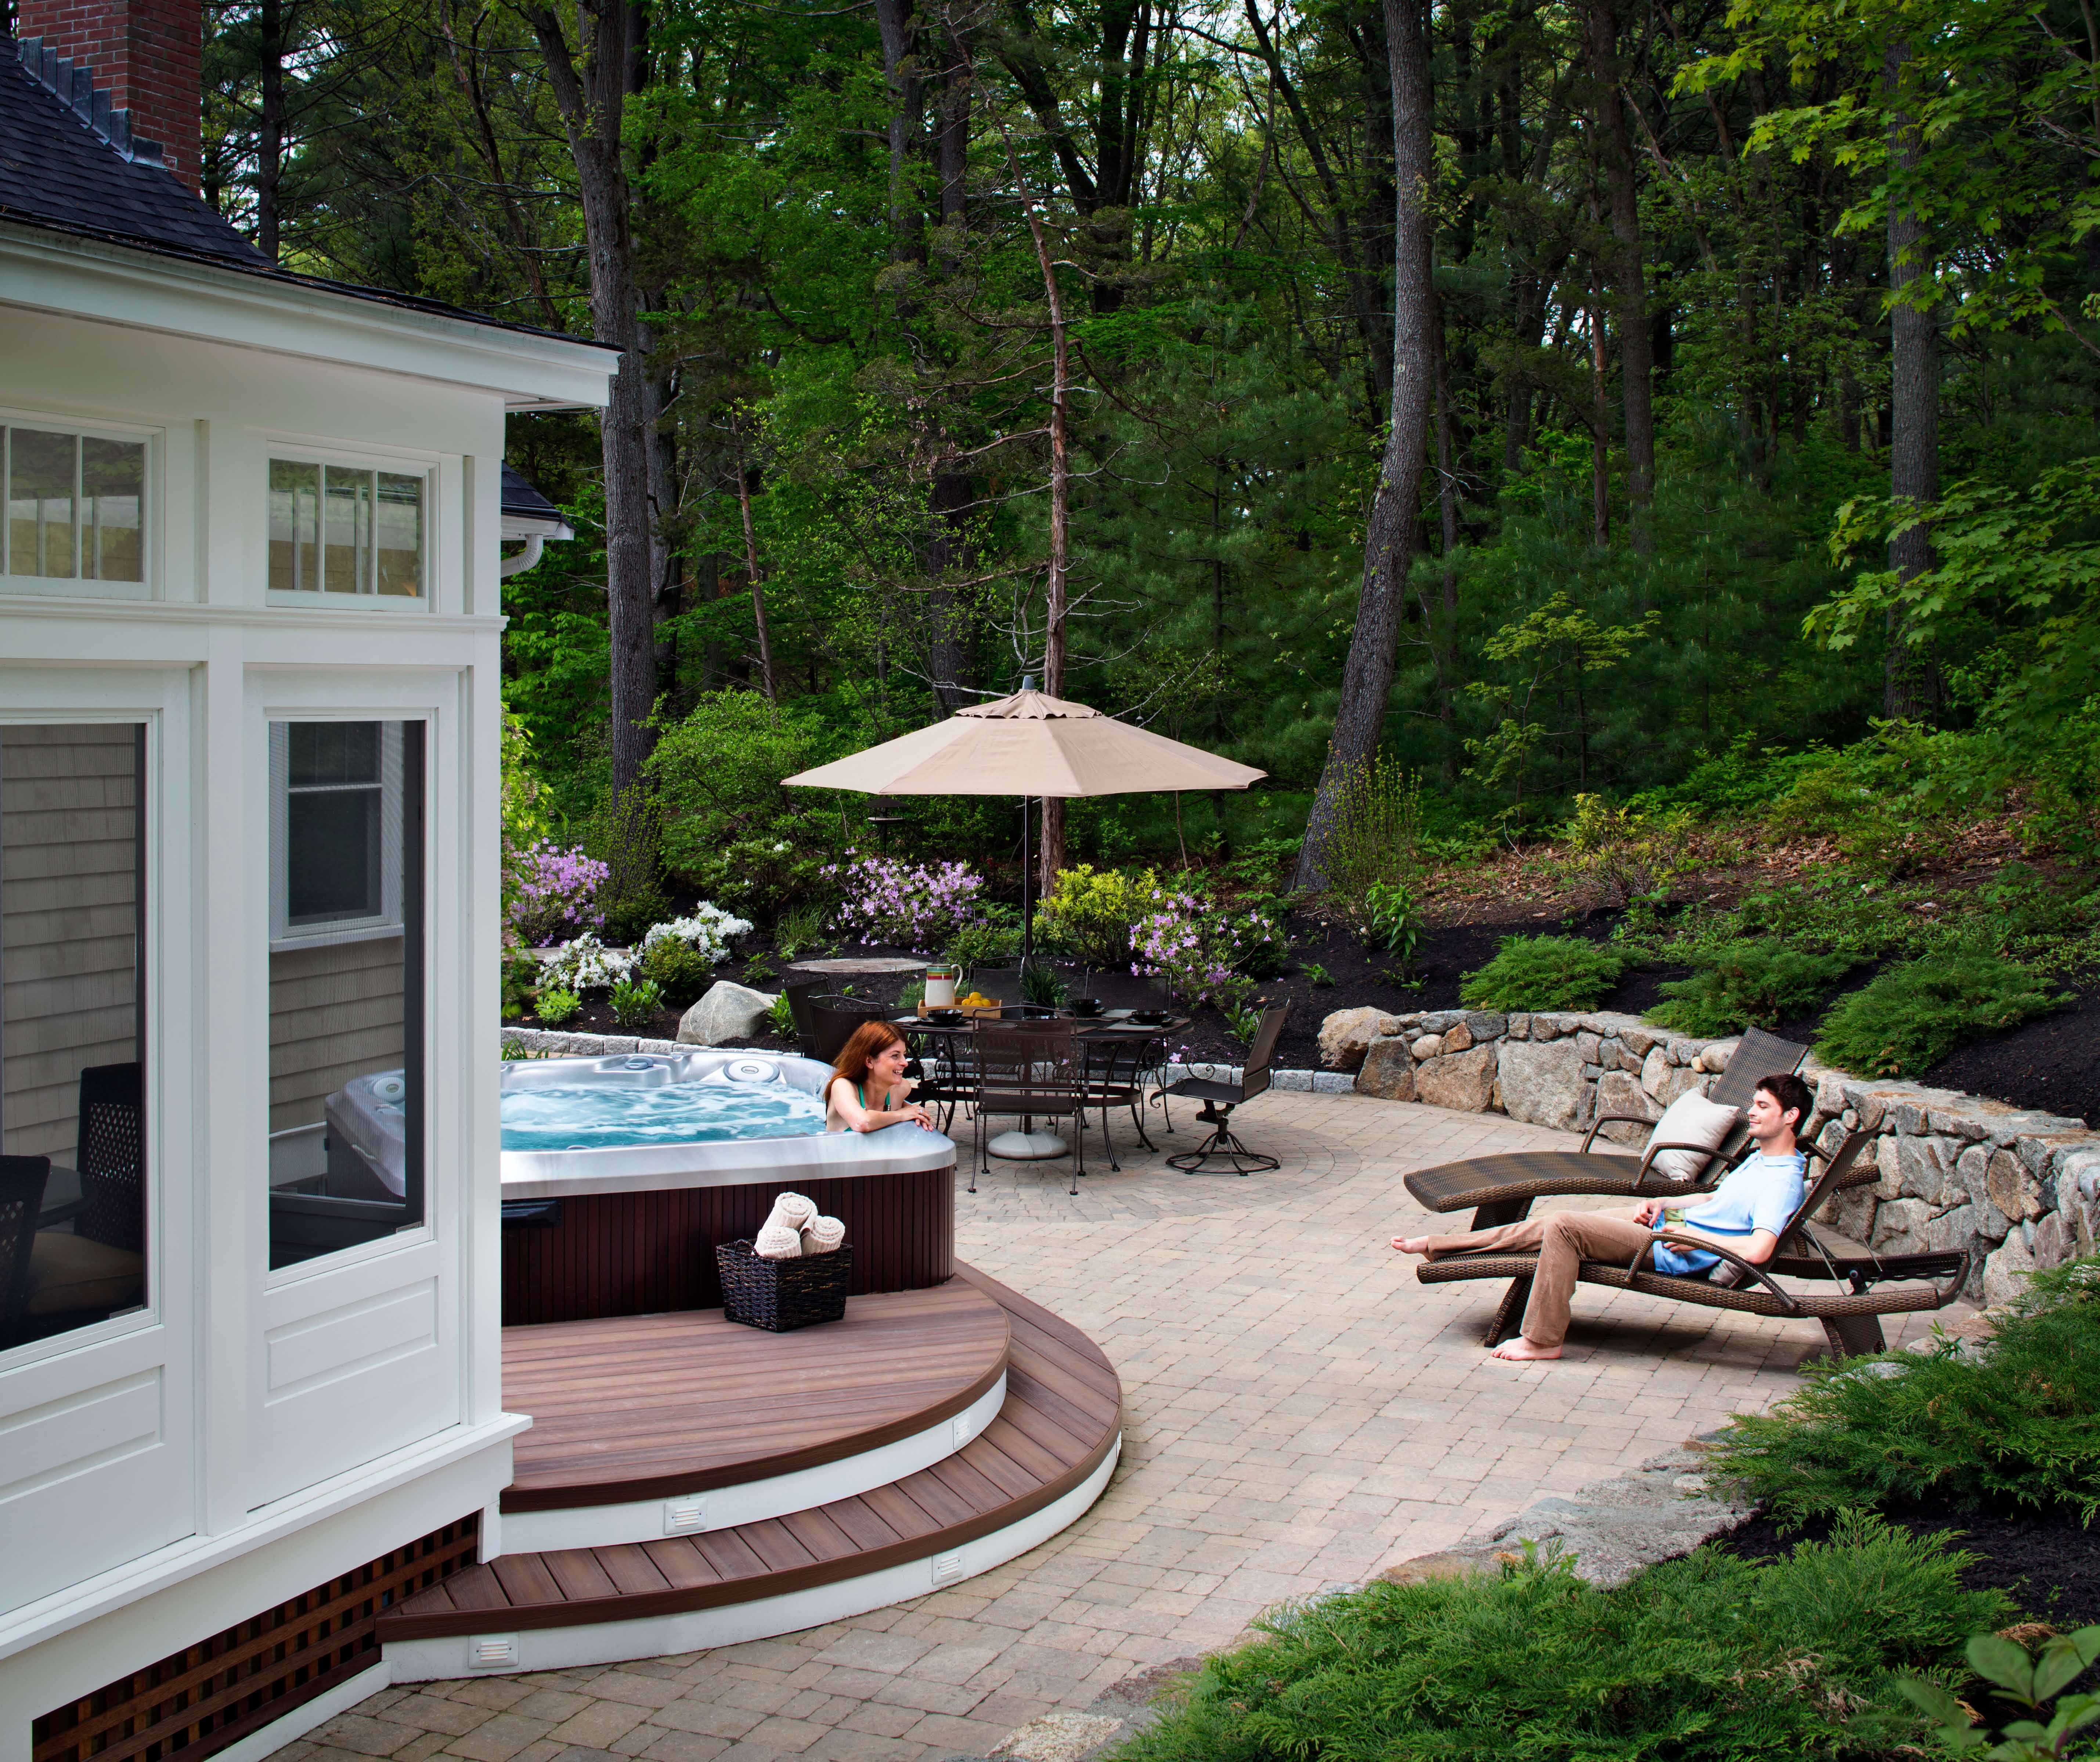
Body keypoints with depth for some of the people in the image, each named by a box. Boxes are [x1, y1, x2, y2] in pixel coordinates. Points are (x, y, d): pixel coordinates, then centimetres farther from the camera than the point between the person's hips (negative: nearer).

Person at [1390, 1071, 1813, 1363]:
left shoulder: (1782, 1182, -19)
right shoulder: (1761, 1156, 13)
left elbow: (1758, 1250, -32)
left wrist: (1694, 1236, -20)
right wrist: (1663, 1203, 12)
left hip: (1670, 1250, -10)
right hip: (1671, 1220, 10)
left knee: (1561, 1226, -20)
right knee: (1549, 1227, 4)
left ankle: (1543, 1340, -10)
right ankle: (1435, 1245, 12)